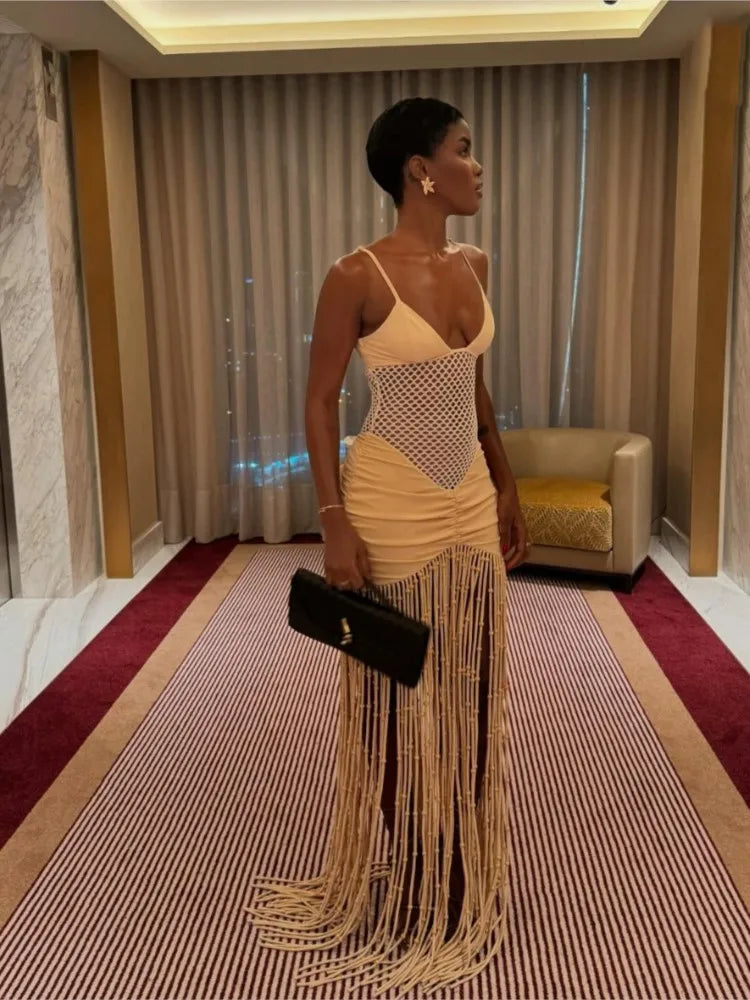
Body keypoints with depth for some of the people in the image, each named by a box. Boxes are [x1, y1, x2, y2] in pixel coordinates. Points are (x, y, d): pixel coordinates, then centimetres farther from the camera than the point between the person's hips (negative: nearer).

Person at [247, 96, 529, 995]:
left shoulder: (473, 266, 6)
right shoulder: (357, 277, -14)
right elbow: (320, 403, -10)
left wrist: (507, 488, 16)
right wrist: (335, 526, -16)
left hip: (471, 506, 7)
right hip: (394, 510, -6)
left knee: (469, 693, 15)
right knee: (396, 697, 9)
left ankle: (462, 878, 36)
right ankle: (413, 880, 31)